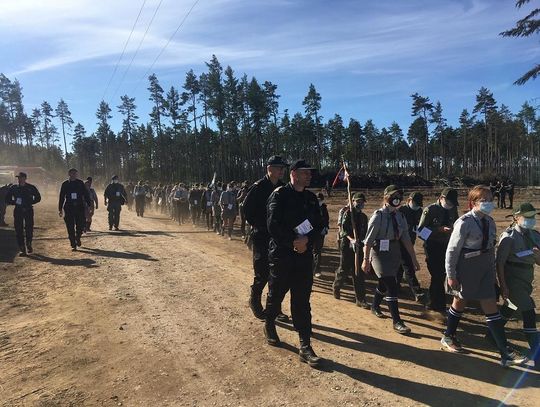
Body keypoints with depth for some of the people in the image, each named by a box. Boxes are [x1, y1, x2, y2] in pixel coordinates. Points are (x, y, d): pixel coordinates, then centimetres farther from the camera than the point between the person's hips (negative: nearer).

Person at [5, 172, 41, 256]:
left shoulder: (31, 188, 1)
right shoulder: (13, 188, 5)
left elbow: (38, 198, 9)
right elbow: (7, 199, 11)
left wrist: (30, 203, -4)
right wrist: (15, 202, -6)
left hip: (28, 210, -1)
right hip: (18, 211, 1)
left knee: (29, 229, -5)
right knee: (19, 230, -1)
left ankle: (29, 245, 18)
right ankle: (22, 249, 5)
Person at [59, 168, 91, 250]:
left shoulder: (80, 183, 4)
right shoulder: (65, 184, 4)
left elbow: (86, 195, 6)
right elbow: (61, 197, 7)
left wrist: (89, 205, 0)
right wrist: (60, 209, 4)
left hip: (80, 208, 0)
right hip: (68, 208, 0)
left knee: (80, 225, -1)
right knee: (70, 228, 1)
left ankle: (77, 238, 28)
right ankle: (73, 245, 10)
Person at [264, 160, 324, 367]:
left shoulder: (311, 197, 8)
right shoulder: (279, 195, -10)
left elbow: (319, 225, 5)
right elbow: (273, 226, -18)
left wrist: (306, 239, -13)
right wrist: (293, 242, -18)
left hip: (305, 255, 4)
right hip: (281, 255, -4)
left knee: (302, 302, 6)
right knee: (276, 295, 15)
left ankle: (305, 347, 12)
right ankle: (269, 326, 42)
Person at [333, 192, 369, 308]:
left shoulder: (363, 217, 13)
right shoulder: (347, 213, -5)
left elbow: (365, 233, 17)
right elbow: (343, 229, -15)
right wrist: (351, 239, -30)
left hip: (358, 246, 5)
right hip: (346, 245, -5)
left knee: (359, 273, 3)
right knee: (344, 269, 4)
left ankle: (360, 299, 8)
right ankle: (336, 287, 34)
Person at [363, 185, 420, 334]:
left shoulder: (400, 216, 3)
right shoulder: (378, 216, -14)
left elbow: (406, 239, 6)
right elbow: (368, 240, -14)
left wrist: (414, 259, 5)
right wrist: (366, 260, -15)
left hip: (394, 254, 6)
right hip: (380, 254, -6)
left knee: (384, 284, 18)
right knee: (391, 286, -7)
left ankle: (375, 306, 44)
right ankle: (396, 322, 3)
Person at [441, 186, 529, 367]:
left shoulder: (489, 221, 3)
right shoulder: (464, 223, -19)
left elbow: (491, 247, 11)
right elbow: (452, 250, -17)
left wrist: (492, 270, 11)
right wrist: (451, 275, -15)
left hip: (485, 271, 6)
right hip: (466, 270, -6)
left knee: (491, 308, 6)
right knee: (459, 303, 12)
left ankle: (505, 354, 13)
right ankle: (448, 337, 35)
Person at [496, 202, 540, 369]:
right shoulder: (509, 236, -15)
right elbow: (500, 263, -16)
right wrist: (503, 287, -17)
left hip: (527, 279, 8)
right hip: (512, 279, -7)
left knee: (511, 308, 21)